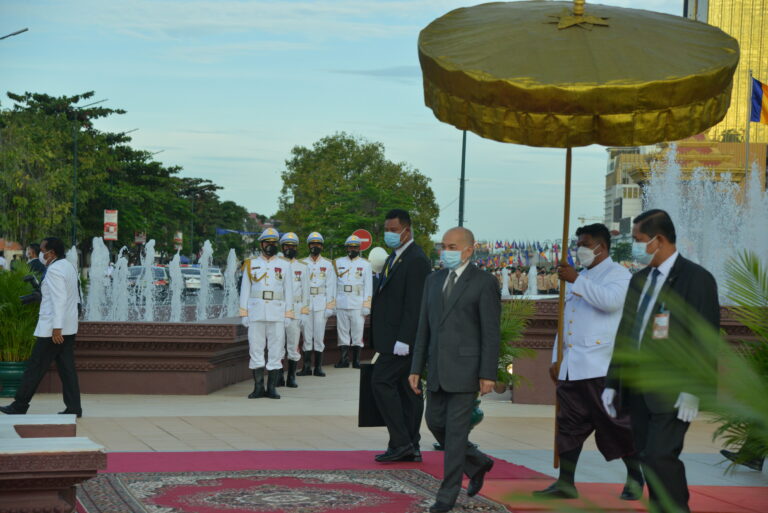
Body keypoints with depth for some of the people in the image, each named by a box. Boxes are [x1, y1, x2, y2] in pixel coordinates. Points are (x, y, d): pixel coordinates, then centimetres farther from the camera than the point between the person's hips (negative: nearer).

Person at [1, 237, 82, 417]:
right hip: (69, 327, 9)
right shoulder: (69, 266, 13)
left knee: (36, 367, -1)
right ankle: (73, 407, 3)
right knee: (66, 367, 7)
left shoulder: (54, 270, -16)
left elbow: (59, 300, -23)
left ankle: (20, 405, 7)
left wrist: (56, 328, -25)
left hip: (53, 328, -9)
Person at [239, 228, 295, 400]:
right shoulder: (251, 264, 9)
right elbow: (245, 289, 9)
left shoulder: (285, 265, 10)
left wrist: (288, 314, 2)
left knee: (276, 350, -1)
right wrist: (244, 314, 3)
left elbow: (288, 290, 9)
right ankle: (258, 387, 6)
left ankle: (271, 388, 5)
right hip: (256, 313, 0)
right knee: (256, 349, 0)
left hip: (277, 314, 0)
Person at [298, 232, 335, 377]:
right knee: (307, 336, 2)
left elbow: (331, 286, 4)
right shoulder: (303, 263, 8)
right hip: (305, 304, 1)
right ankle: (307, 367, 6)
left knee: (319, 336, -1)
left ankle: (318, 367, 5)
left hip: (321, 304, -1)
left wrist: (329, 307, -3)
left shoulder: (328, 265, 7)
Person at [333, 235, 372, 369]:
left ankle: (356, 360, 5)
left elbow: (368, 286, 4)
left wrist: (366, 305, -4)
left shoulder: (365, 264, 8)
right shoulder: (338, 262, 12)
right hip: (341, 304, 2)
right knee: (342, 330, 3)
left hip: (357, 305, -2)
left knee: (357, 331, -2)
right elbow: (333, 283, 12)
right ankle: (343, 359, 7)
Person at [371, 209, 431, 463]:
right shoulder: (395, 257, 18)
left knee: (382, 381, -12)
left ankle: (400, 442, -9)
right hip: (396, 339, 10)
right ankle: (411, 447, 12)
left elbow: (414, 304, -20)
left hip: (402, 339, -10)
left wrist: (403, 340, -24)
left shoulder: (416, 260, -14)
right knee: (406, 389, 9)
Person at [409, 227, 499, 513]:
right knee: (435, 423, 11)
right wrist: (416, 368, 9)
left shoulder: (484, 283, -7)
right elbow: (424, 328, 13)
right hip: (437, 369, 7)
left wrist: (488, 374, -15)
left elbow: (491, 332, -10)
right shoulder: (434, 281, 12)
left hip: (466, 368, -7)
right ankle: (477, 463, 33)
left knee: (456, 429, -4)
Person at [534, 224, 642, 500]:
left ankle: (634, 480, 10)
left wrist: (576, 280, -21)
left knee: (618, 424, -2)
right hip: (572, 368, 8)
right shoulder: (580, 278, 24)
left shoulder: (618, 274, -1)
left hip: (602, 367, -8)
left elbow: (611, 300, -24)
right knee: (569, 425, 5)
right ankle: (565, 483, 8)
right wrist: (557, 358, 20)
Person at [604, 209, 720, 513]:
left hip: (672, 392, -7)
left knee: (661, 456, -15)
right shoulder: (640, 280, 16)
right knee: (647, 459, 7)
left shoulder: (696, 278, -6)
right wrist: (612, 383, 15)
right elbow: (625, 334, 19)